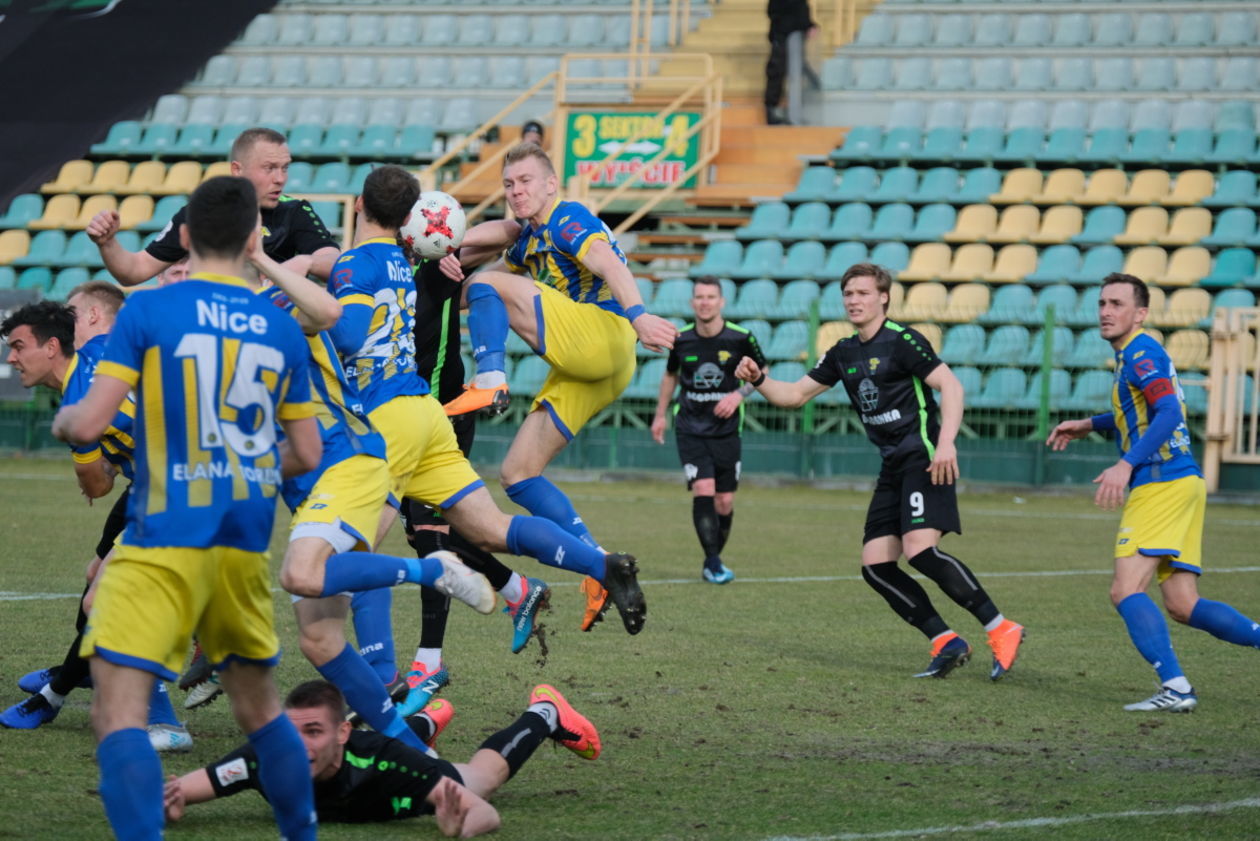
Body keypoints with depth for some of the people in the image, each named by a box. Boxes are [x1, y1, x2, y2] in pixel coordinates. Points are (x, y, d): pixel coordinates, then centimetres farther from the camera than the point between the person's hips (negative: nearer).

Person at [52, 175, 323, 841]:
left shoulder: (147, 311, -6)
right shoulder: (282, 329, 8)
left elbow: (88, 424, -10)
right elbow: (307, 455, 13)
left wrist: (62, 419, 14)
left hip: (165, 541, -5)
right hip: (246, 549, 5)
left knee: (116, 712, -9)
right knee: (258, 706, 22)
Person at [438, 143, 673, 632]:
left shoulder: (568, 220, -3)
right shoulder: (526, 241, 25)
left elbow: (609, 264, -19)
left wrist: (638, 315, -37)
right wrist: (450, 255, 1)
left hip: (601, 337, -9)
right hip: (580, 374, 9)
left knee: (489, 283, -14)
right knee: (517, 475, 4)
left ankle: (490, 385, -30)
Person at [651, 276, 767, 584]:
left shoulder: (740, 338, -8)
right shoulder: (681, 340, -3)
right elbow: (671, 374, 16)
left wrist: (739, 393, -11)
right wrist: (660, 414, 17)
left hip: (725, 430, 0)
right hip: (690, 429, 0)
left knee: (725, 502, 2)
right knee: (703, 491, -17)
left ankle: (713, 561, 23)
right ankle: (713, 563, -9)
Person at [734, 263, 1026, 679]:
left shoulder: (902, 341, -9)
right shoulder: (844, 353, 15)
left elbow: (951, 386, -15)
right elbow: (795, 394, 20)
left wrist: (946, 442, -28)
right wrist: (759, 381, 1)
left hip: (923, 460, -8)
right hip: (892, 468, 8)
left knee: (920, 549, -25)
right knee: (876, 566, -2)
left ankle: (1001, 630, -17)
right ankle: (947, 643, 2)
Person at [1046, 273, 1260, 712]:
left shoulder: (1141, 352, -8)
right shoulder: (1135, 354, 22)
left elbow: (1168, 413, -22)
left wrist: (1126, 465, -30)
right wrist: (1088, 425, 34)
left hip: (1163, 483, -10)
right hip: (1181, 483, 10)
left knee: (1126, 590, -16)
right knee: (1182, 605, 6)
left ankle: (1175, 687, -23)